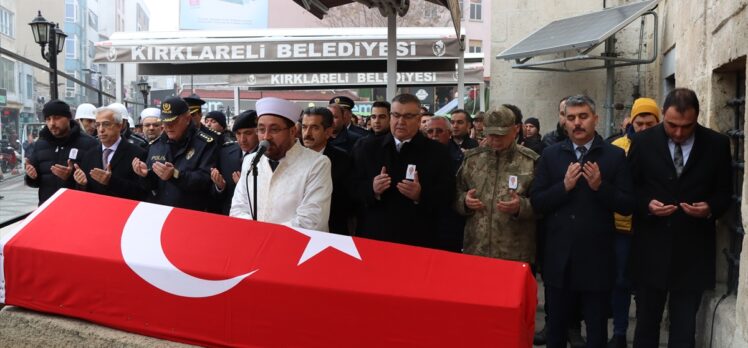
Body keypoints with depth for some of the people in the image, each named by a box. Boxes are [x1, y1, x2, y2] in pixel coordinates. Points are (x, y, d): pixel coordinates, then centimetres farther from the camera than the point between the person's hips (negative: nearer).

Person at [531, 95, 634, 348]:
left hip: (596, 259, -1)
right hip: (559, 258, 2)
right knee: (556, 327, 16)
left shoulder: (615, 156, -2)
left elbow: (627, 205, -5)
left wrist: (600, 186, -20)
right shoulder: (550, 155, 3)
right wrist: (564, 186, -17)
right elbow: (536, 202, -3)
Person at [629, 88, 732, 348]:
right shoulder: (642, 142, -2)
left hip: (692, 253, 0)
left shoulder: (717, 144, -1)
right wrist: (647, 204, -16)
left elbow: (724, 192, 5)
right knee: (646, 324, 14)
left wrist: (710, 208, -16)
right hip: (651, 251, 0)